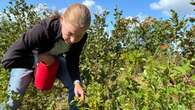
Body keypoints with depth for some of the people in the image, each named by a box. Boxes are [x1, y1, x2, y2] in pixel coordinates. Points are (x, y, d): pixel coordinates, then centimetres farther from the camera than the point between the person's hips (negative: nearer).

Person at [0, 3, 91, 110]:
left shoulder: (81, 37, -25)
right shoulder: (44, 29, -39)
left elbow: (73, 61, -14)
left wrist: (76, 82, -30)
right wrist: (41, 57, -34)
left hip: (55, 58, 4)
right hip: (30, 59, -3)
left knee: (74, 85, -9)